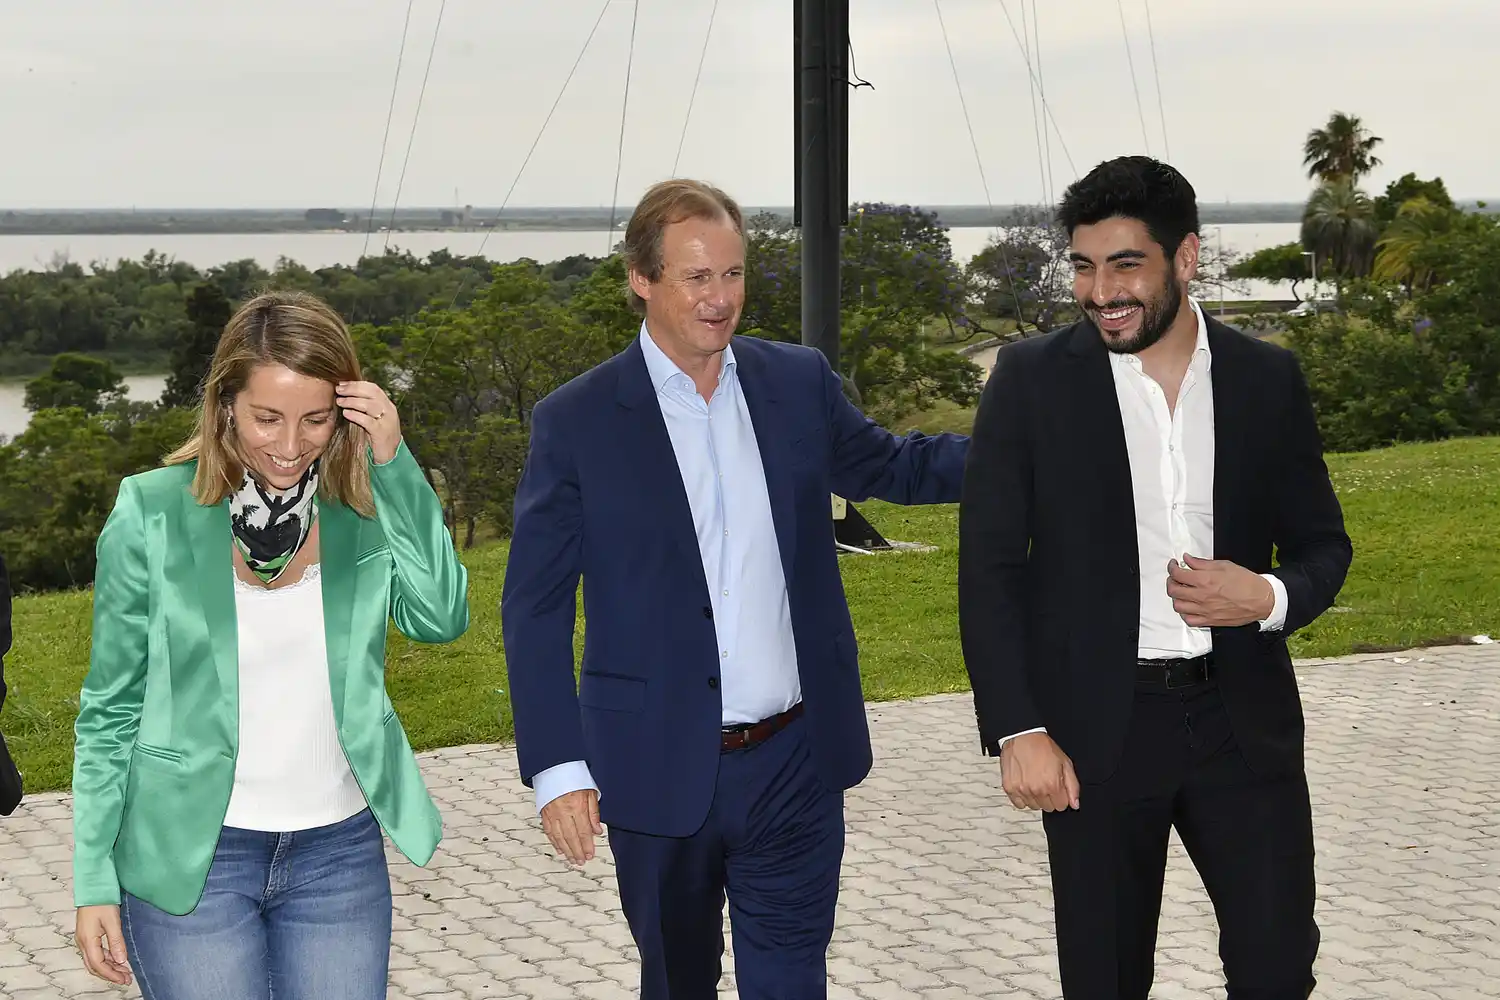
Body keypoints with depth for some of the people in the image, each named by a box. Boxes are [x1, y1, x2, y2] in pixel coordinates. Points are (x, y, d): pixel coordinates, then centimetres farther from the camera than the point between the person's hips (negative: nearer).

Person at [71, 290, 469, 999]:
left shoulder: (365, 507, -1)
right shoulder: (153, 514, -7)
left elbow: (441, 617, -16)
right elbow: (111, 708, -2)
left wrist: (393, 462, -18)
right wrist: (95, 884, -3)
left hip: (340, 854, 2)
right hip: (191, 858, -2)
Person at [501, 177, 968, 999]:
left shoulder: (799, 382, 2)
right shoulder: (575, 422, -7)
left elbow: (880, 467, 20)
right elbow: (534, 609, -6)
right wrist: (557, 769, -14)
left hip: (795, 763, 2)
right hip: (661, 772, -2)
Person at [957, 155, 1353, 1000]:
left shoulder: (1268, 377, 2)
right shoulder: (1032, 379, -4)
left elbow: (1324, 543, 10)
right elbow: (990, 567, -4)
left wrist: (1271, 597, -13)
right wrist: (1018, 730, -10)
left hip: (1243, 716, 2)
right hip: (1095, 724, -1)